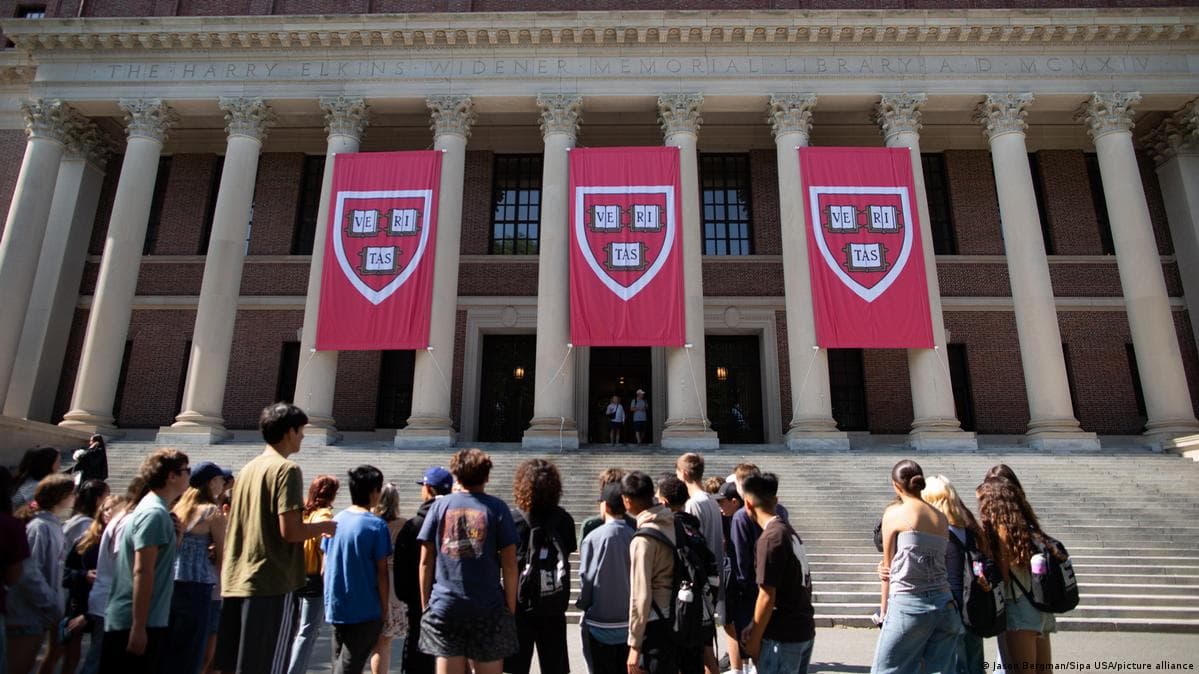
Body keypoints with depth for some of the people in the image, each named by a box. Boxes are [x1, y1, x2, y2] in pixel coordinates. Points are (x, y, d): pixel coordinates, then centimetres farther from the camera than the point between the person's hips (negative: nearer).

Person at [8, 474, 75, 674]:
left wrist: (58, 603, 8)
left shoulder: (54, 524, 10)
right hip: (28, 615, -9)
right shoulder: (39, 526, -19)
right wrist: (52, 605, -19)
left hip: (40, 614, 9)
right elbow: (29, 572, -26)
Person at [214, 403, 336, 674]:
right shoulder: (287, 469, -12)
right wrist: (323, 527, -2)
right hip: (272, 583, -8)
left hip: (235, 581, 8)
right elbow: (290, 531, -19)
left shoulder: (248, 468, 13)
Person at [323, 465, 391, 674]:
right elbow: (381, 571, -12)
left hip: (335, 608, 6)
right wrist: (385, 606, -2)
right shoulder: (376, 525, -14)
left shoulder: (336, 520, 3)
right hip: (365, 610, -6)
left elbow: (325, 567, 9)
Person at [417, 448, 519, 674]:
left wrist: (425, 604, 11)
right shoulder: (497, 508, -2)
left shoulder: (440, 506, 3)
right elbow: (509, 564, -4)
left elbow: (425, 561, 3)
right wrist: (511, 607, 4)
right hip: (488, 608, -2)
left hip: (444, 606, 2)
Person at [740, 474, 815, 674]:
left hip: (782, 637, -8)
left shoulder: (770, 538, -19)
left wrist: (754, 639, -8)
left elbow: (767, 597, -19)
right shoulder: (789, 531, 6)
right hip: (805, 630, 8)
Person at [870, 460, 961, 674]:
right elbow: (935, 561, 9)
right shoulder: (942, 518, 12)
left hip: (908, 605, -6)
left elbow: (888, 566, 3)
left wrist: (884, 608, 11)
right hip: (945, 605, 6)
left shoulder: (894, 513, -3)